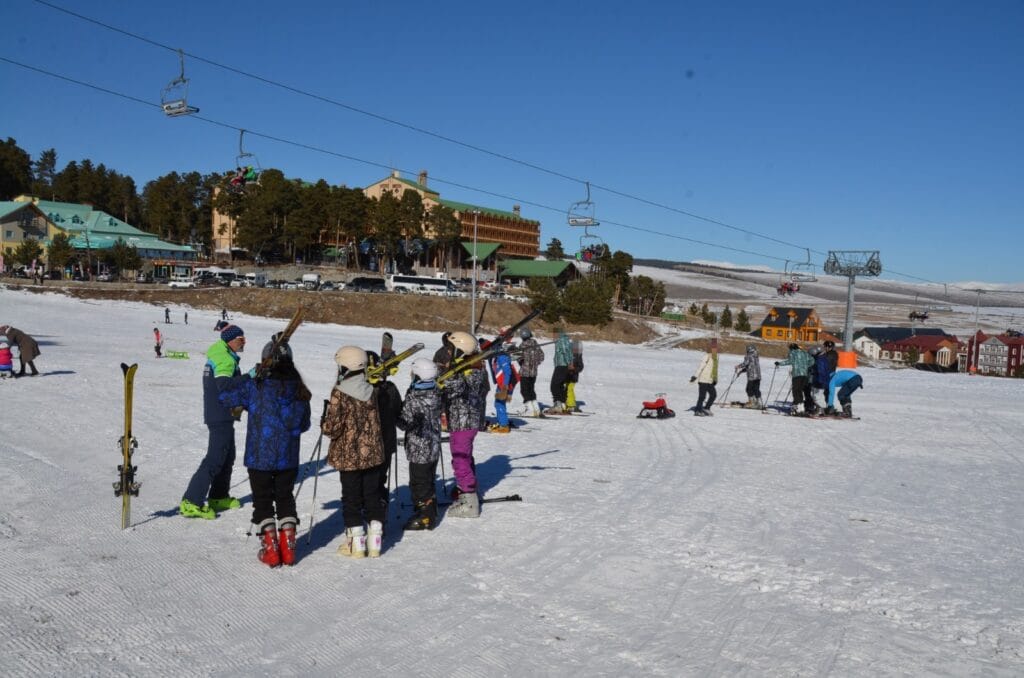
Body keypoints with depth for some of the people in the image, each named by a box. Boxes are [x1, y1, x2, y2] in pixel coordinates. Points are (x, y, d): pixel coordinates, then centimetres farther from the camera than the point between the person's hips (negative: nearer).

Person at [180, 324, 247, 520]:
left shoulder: (218, 356, 14)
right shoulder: (225, 359, -17)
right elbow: (225, 386, -31)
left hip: (218, 414, 10)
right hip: (221, 416, -10)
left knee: (228, 455, 19)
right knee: (215, 459, -9)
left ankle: (219, 497, 27)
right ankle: (191, 502, -9)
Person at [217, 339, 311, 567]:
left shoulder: (255, 385, -14)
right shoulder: (299, 389, -1)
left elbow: (225, 397, -7)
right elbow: (304, 424, 7)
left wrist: (248, 376, 1)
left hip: (259, 457, -3)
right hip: (289, 458, 3)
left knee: (263, 500, 11)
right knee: (285, 498, 18)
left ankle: (270, 550, 11)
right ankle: (288, 548, 18)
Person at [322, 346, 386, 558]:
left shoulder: (339, 393, -15)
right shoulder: (371, 391, 1)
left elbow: (333, 426, -16)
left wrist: (324, 425, 4)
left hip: (349, 455, -5)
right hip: (373, 453, 5)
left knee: (351, 498, 6)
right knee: (373, 495, 13)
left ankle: (356, 543, 10)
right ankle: (375, 541, 16)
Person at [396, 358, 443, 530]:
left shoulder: (413, 399, -23)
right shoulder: (435, 394, -1)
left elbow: (406, 424, -20)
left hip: (418, 450, -7)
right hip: (434, 447, 7)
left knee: (418, 483, 5)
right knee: (429, 481, 19)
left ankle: (425, 517, 12)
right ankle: (431, 513, 30)